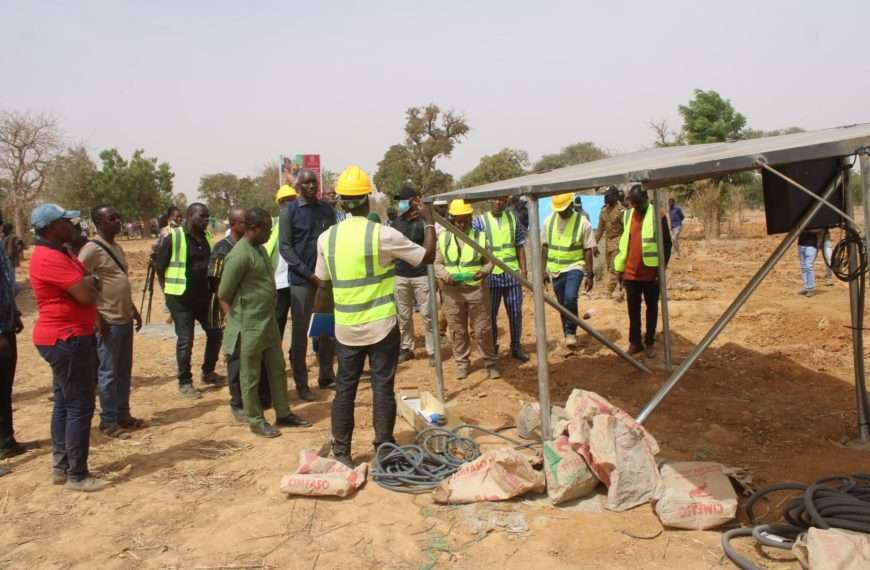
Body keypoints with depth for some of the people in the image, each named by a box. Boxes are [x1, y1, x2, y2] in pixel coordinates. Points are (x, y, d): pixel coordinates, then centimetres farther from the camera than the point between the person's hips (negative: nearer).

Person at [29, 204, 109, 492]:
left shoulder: (59, 254, 13)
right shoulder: (49, 258, -20)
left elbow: (91, 283, 14)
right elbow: (86, 295, -24)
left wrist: (86, 283, -8)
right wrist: (88, 283, -3)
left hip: (66, 337, 11)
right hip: (67, 339, -11)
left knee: (65, 403, 15)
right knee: (80, 406, -4)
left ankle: (62, 467, 25)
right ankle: (77, 475, 5)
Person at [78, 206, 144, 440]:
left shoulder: (117, 247, 14)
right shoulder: (92, 249, -14)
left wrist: (134, 310, 19)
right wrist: (98, 318, -19)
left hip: (125, 319, 9)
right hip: (108, 322, -9)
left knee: (124, 371, 15)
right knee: (108, 373, 1)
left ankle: (123, 415, 25)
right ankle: (108, 421, 11)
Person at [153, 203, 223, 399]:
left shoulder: (206, 237, 7)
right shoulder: (174, 237, -11)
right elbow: (160, 266, -7)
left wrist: (211, 287, 8)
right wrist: (171, 289, -3)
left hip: (203, 295, 6)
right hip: (181, 298, -6)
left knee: (215, 332, 11)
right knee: (185, 340, -2)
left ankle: (208, 372, 30)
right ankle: (185, 382, 12)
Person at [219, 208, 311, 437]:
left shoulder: (260, 248, 9)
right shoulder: (240, 255, -19)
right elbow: (223, 295, -16)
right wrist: (236, 323, -10)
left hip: (269, 322, 9)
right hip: (250, 328, -9)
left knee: (277, 369, 16)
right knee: (251, 377, 7)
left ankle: (283, 414, 29)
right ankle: (256, 421, 20)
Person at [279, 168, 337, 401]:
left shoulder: (327, 209, 9)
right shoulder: (289, 211, -3)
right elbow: (285, 247, -8)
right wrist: (309, 274, -14)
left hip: (326, 278, 4)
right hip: (301, 280, -4)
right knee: (300, 332, 2)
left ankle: (326, 376, 24)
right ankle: (301, 384, 11)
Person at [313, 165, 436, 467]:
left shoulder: (327, 238, 0)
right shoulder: (383, 234, -12)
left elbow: (323, 287, 7)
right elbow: (427, 256, -4)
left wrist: (321, 320, 22)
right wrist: (429, 223, 10)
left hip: (345, 328, 3)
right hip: (382, 326, -3)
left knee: (345, 387, 12)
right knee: (383, 386, 6)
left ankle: (341, 451, 18)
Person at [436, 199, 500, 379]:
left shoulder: (481, 236, 3)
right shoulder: (443, 238, 5)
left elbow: (489, 261, 5)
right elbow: (437, 263, 8)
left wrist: (484, 271, -17)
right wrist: (445, 275, -13)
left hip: (477, 289, -1)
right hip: (452, 291, 1)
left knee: (483, 329, 3)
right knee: (457, 330, 8)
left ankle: (491, 362, 18)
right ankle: (462, 363, 23)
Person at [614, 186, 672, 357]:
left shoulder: (658, 216, -7)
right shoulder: (627, 215, 7)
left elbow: (666, 244, -6)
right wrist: (620, 268, 11)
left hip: (651, 273, -4)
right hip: (631, 273, 4)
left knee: (651, 308, 9)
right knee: (633, 309, 9)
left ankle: (650, 342, 18)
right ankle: (634, 342, 18)